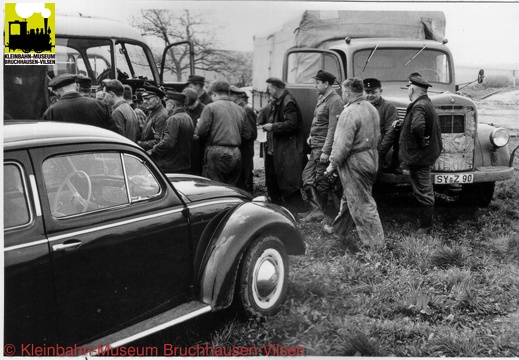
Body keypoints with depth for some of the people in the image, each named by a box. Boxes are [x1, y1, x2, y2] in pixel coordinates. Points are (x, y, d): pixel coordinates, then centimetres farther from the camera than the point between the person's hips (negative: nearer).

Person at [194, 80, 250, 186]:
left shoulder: (211, 107, -4)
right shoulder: (240, 110, 12)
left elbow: (200, 131, -8)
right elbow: (246, 135, 11)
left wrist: (199, 123, 12)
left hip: (217, 153, -5)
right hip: (236, 154, 5)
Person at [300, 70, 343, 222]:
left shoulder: (334, 101, -15)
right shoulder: (321, 98, 13)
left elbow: (333, 128, -19)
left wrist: (326, 151, -21)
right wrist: (311, 135, 10)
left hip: (324, 147, -9)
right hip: (315, 146, 10)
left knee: (321, 181, -1)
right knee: (307, 176, 9)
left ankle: (319, 211, 8)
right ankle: (316, 209, 14)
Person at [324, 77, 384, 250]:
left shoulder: (349, 113, -21)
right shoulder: (371, 108, 8)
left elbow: (343, 144, -22)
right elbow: (376, 136, 16)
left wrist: (333, 164, -12)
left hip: (355, 162, -9)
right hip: (371, 157, 9)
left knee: (362, 203, -1)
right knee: (349, 197, 23)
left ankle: (375, 244, 5)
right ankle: (339, 229, 40)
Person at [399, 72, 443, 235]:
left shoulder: (419, 106, -20)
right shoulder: (427, 103, 13)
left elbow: (417, 126, -40)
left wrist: (421, 142, -25)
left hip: (419, 158, -10)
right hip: (427, 155, 10)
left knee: (424, 193, -1)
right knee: (425, 192, 19)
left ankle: (425, 227, 8)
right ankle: (425, 222, 30)